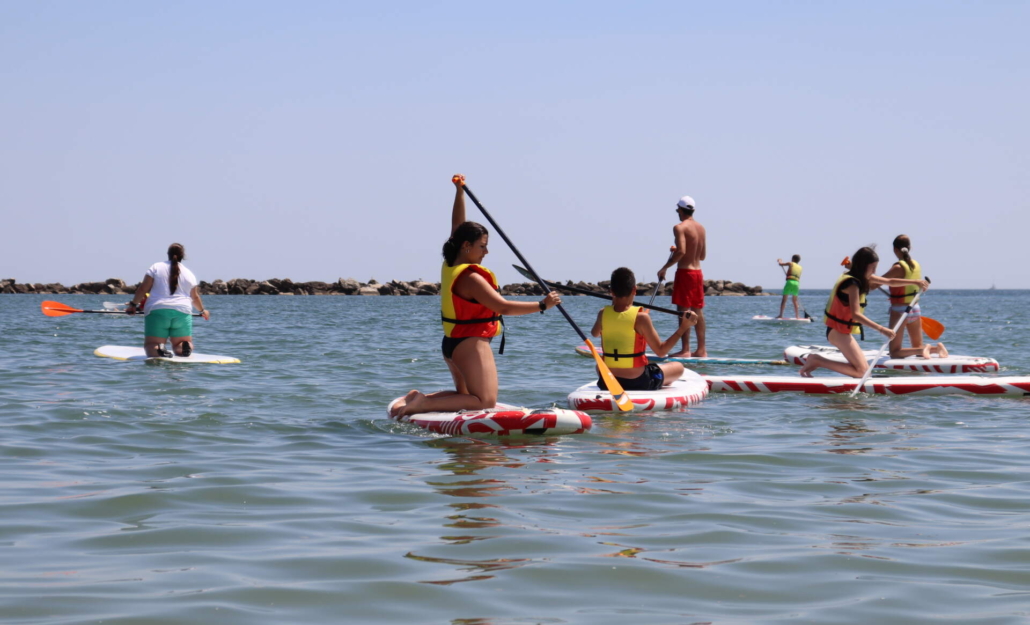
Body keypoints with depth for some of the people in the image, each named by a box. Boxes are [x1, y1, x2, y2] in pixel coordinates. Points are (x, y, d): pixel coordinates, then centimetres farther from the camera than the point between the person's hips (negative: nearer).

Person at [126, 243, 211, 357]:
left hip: (157, 311, -2)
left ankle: (158, 349, -35)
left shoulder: (156, 267, 4)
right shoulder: (189, 274, 11)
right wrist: (203, 310, 39)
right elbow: (195, 297, 21)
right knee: (179, 346, 12)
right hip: (182, 313, 2)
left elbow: (143, 289, -1)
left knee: (151, 345, 2)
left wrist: (133, 304, 11)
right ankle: (185, 346, -25)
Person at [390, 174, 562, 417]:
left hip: (452, 343, 10)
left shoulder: (450, 266, 5)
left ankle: (418, 398, 5)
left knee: (465, 395, 23)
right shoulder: (470, 278, -20)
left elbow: (457, 225, 15)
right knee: (485, 401, -11)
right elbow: (504, 307, -23)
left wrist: (460, 191, 11)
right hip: (471, 344, -10)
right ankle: (424, 404, -18)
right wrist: (542, 305, -18)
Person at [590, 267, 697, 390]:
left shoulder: (603, 313, -6)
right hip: (638, 383, -4)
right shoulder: (641, 317, -18)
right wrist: (683, 327, -9)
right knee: (678, 367, 19)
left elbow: (594, 333, 18)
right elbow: (660, 351, -13)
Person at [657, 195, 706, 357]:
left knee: (683, 311, -6)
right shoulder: (701, 228, 11)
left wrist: (664, 268, -15)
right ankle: (701, 350, 12)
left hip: (685, 272, -7)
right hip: (698, 272, 7)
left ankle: (685, 350, -9)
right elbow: (702, 256, 15)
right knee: (698, 311, 10)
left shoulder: (680, 227, -12)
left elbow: (681, 251, -23)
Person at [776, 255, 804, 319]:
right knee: (795, 300, 15)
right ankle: (797, 315, 11)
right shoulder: (800, 267, 19)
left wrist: (779, 261, 35)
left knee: (784, 299, -2)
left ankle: (780, 315, -8)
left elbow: (780, 264, 15)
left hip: (790, 282, -4)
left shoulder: (791, 264, 7)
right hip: (797, 283, 4)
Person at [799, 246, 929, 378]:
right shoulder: (852, 284, -20)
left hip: (842, 329, 10)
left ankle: (816, 361, 9)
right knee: (861, 371, -13)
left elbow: (889, 281, 18)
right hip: (838, 331, -10)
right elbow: (856, 314, -30)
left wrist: (915, 282, 12)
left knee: (864, 369, 10)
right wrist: (881, 329, -36)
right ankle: (816, 361, -9)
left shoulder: (862, 278, 9)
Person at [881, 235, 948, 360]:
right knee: (918, 348, 19)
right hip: (915, 308, 7)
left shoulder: (898, 268, -17)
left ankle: (923, 349, -24)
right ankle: (937, 348, -10)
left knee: (895, 353, -3)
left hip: (899, 310, -7)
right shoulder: (916, 265, 4)